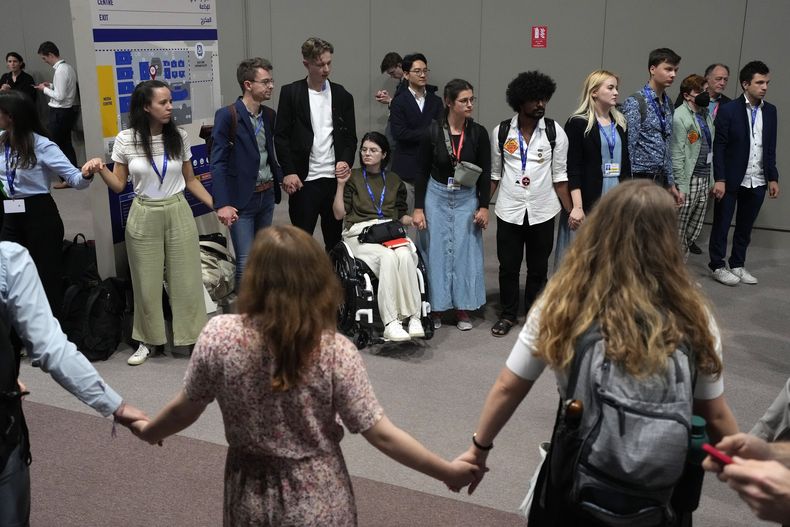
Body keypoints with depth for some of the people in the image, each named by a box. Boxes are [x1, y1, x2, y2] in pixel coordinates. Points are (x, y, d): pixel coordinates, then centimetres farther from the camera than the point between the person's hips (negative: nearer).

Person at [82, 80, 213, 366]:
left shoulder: (179, 136, -2)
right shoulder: (125, 139, -6)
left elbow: (191, 180, 7)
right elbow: (119, 185, 1)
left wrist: (216, 206, 0)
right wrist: (100, 169, -18)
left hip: (178, 213, 1)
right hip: (144, 217, -1)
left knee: (186, 279, 4)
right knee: (147, 282, 8)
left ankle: (193, 338, 18)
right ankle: (148, 340, 26)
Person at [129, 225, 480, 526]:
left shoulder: (218, 336, -17)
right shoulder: (336, 353, -21)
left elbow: (185, 409, -3)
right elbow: (381, 434, -16)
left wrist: (148, 432, 19)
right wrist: (447, 471, -4)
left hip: (250, 497, 2)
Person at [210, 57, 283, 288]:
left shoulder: (269, 115, 8)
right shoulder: (227, 116, -12)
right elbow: (218, 163, -15)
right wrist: (222, 204, -22)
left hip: (267, 195, 6)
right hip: (242, 199, -6)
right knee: (246, 262, -6)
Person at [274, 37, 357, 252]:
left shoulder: (342, 96, 8)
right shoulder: (290, 93, 0)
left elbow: (350, 136, 9)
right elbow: (281, 136, -1)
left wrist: (346, 161, -9)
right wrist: (288, 172, -10)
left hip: (335, 177, 3)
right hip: (304, 179, -2)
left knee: (335, 238, 9)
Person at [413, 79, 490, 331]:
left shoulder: (478, 133, -6)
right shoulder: (432, 133, -10)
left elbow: (485, 173, 0)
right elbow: (421, 173, -4)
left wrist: (484, 206, -4)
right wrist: (418, 208, -6)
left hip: (467, 198, 1)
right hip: (437, 196, -1)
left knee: (465, 251, 5)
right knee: (436, 251, 4)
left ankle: (462, 308, 17)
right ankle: (435, 308, 17)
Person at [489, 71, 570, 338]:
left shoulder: (555, 132, -2)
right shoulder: (501, 131, -1)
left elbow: (559, 176, 0)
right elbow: (494, 174, 5)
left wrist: (571, 211, -4)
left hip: (542, 211, 0)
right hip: (509, 211, 0)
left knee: (538, 267, 11)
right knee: (508, 266, 7)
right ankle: (508, 314, 23)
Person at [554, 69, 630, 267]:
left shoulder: (620, 123, 13)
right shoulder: (578, 123, -5)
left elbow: (625, 165, 16)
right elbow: (572, 170, -10)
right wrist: (577, 206, -17)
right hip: (588, 201, -5)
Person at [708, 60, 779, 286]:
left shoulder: (770, 111, 7)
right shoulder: (728, 110, -8)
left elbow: (771, 148, 11)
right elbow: (719, 147, -10)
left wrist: (773, 178, 8)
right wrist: (719, 179, -15)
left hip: (757, 182, 5)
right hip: (731, 180, -5)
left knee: (745, 226, 13)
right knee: (721, 224, 5)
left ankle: (737, 265, 25)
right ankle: (717, 266, 17)